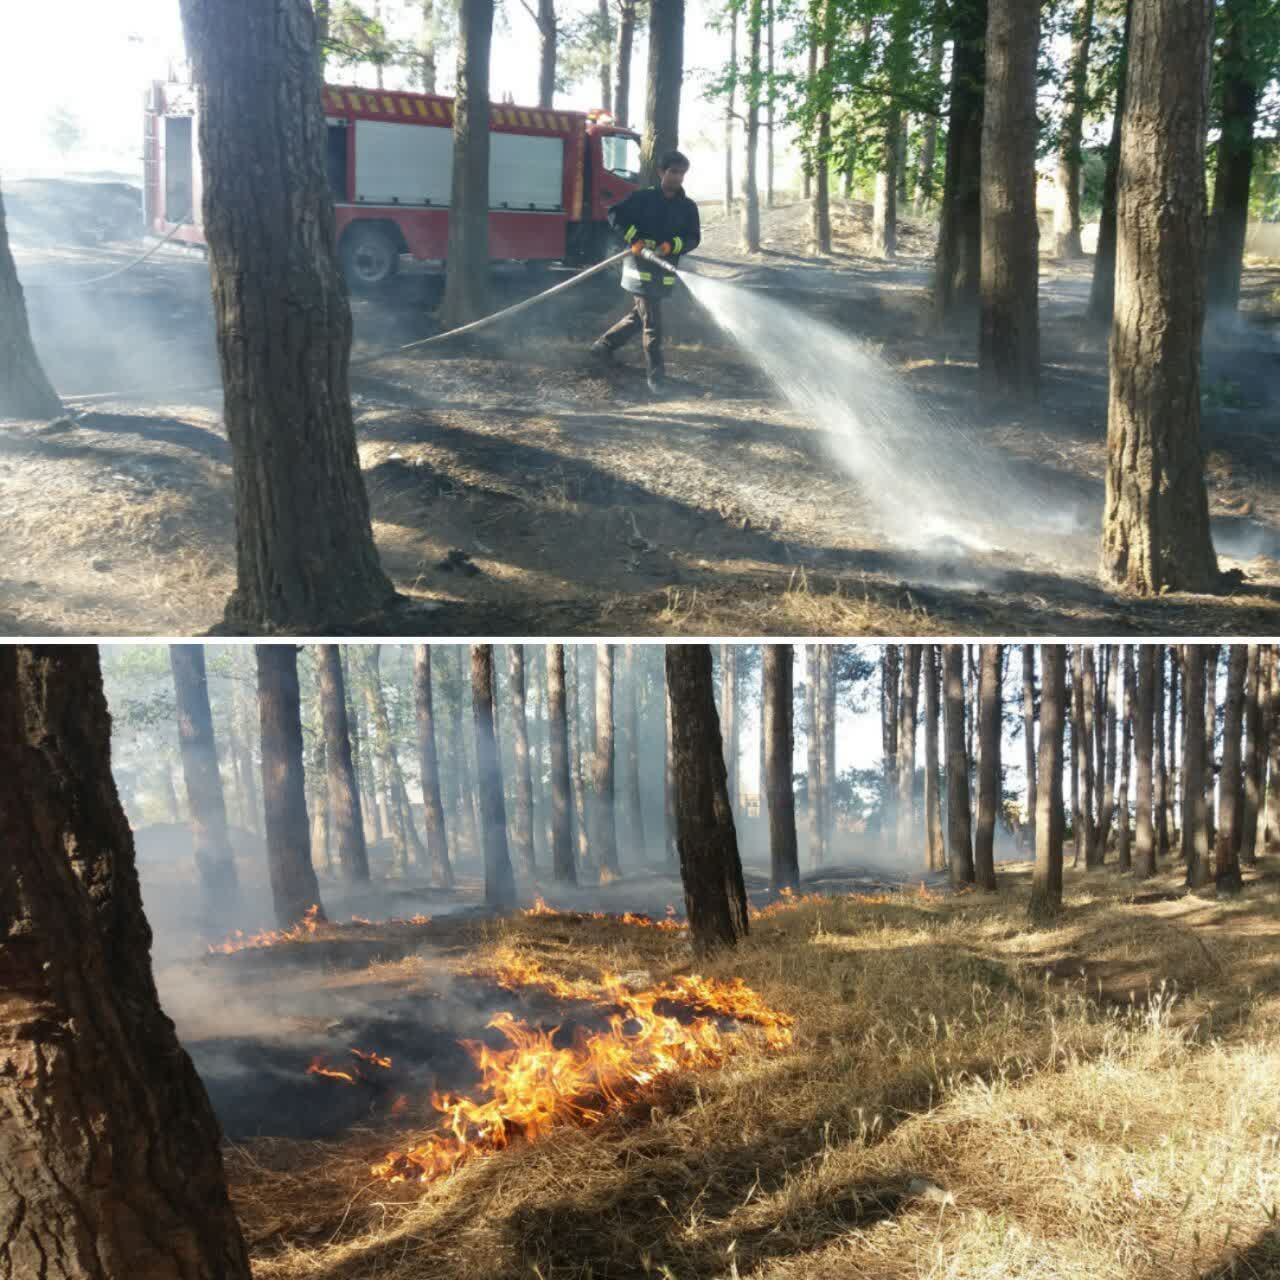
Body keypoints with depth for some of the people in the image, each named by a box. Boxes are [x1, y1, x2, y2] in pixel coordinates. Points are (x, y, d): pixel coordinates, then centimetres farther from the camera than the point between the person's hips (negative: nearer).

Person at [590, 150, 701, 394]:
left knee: (639, 316, 18)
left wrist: (671, 246, -19)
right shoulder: (643, 198, -5)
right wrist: (634, 239, -18)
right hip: (641, 267, -5)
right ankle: (656, 374, 0)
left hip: (665, 271, 5)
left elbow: (693, 238, 1)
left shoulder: (688, 207, 4)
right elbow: (615, 214, -5)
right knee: (652, 322, -5)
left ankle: (604, 345, 37)